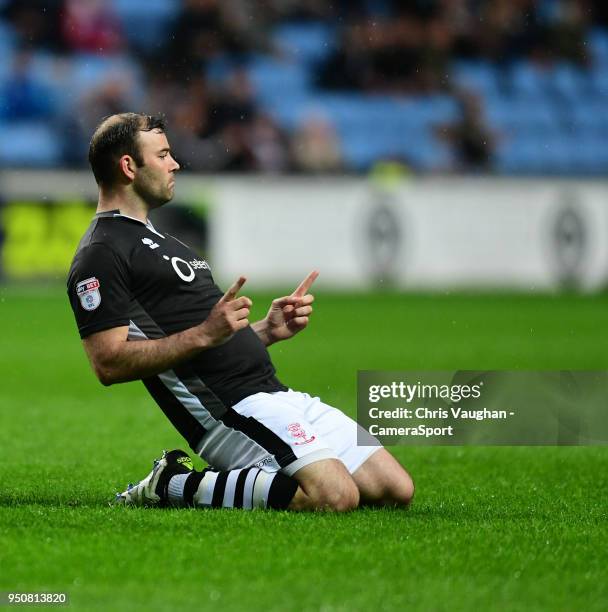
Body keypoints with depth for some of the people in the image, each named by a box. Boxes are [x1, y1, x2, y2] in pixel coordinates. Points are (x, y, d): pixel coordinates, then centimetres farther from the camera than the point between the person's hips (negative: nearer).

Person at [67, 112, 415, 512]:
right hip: (227, 411, -10)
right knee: (335, 495, -29)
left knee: (397, 490, 1)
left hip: (276, 394, 10)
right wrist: (204, 334, -24)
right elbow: (109, 363, -18)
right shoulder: (101, 255, -6)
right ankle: (175, 486, -10)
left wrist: (268, 330, 12)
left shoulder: (154, 239, 27)